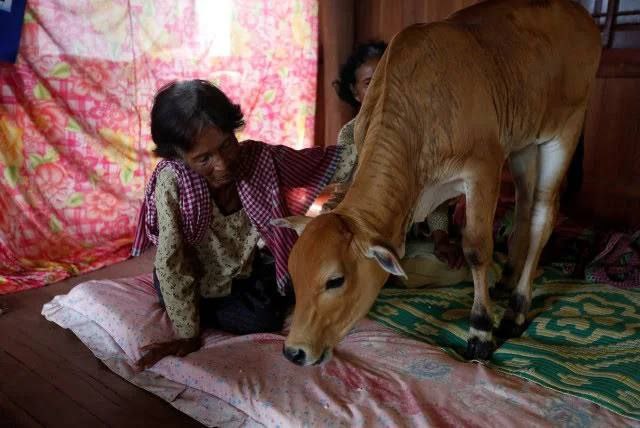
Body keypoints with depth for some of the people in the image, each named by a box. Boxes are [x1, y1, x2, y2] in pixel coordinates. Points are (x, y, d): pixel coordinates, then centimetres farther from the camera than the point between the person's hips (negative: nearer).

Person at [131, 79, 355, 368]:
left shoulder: (259, 158, -24)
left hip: (247, 265, 4)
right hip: (197, 281, -3)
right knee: (262, 322, -15)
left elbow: (324, 161, -18)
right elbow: (171, 262, -29)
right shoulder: (171, 181, -33)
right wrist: (187, 334, -25)